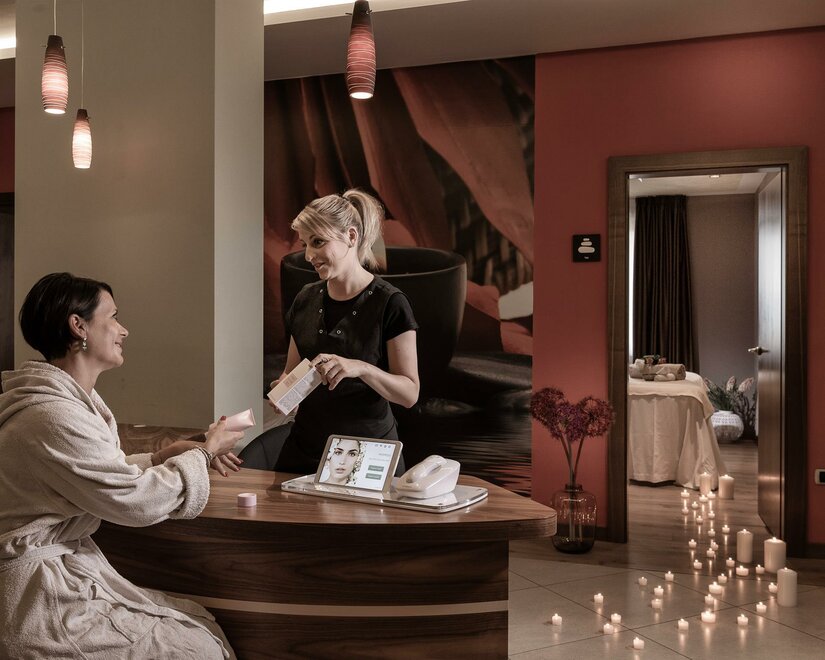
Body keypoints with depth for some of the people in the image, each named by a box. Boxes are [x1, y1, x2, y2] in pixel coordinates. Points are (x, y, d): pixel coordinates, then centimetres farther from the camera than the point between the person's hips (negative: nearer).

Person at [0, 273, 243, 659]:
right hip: (42, 602, -10)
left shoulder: (71, 396, 9)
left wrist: (162, 457, 1)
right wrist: (205, 452, -5)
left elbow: (102, 473, 14)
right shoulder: (55, 417, -25)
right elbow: (139, 502, -18)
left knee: (203, 622, 7)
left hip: (70, 568, 10)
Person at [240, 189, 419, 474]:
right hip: (306, 440, 5)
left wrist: (361, 368, -26)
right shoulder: (306, 299, 8)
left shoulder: (389, 304, -9)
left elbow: (410, 393, -10)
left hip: (368, 449, -5)